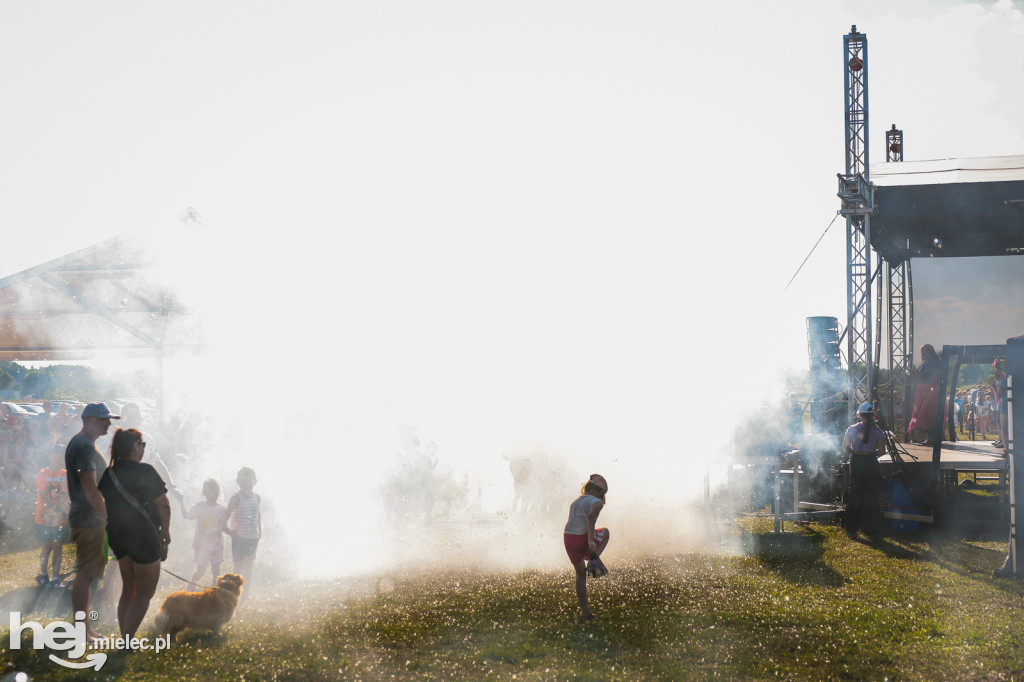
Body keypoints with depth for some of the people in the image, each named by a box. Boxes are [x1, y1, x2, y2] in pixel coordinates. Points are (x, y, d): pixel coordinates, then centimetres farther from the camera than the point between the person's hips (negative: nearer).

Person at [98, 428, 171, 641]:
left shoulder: (108, 474, 5)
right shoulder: (144, 471, -14)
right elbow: (163, 504, -14)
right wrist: (165, 530, 0)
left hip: (117, 536, 7)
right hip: (144, 536, -7)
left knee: (128, 589, 18)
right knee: (145, 592, 1)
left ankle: (125, 639, 18)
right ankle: (127, 642, -7)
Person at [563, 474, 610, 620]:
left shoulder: (576, 501, 19)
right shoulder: (597, 502, -4)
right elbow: (591, 517, -23)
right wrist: (591, 541, -31)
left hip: (568, 539, 6)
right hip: (584, 538, -6)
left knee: (580, 574, 19)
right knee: (606, 532, 27)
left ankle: (584, 611, 20)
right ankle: (594, 559, 7)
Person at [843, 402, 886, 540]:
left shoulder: (852, 429, -4)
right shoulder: (877, 431, -7)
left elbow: (845, 448, 1)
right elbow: (882, 451, -10)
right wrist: (872, 454, 8)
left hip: (856, 462, 1)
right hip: (871, 463, -1)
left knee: (855, 496, 12)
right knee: (872, 497, 9)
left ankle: (851, 530, 15)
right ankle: (872, 531, 12)